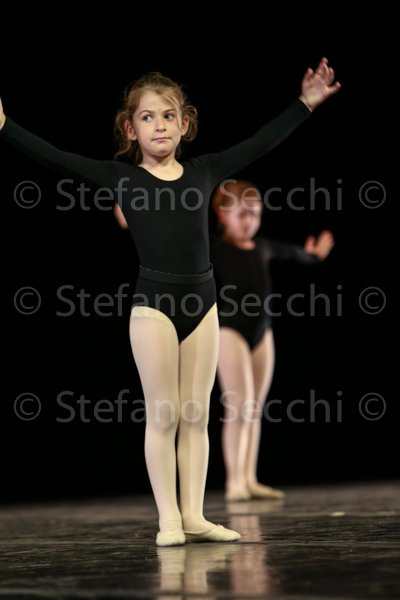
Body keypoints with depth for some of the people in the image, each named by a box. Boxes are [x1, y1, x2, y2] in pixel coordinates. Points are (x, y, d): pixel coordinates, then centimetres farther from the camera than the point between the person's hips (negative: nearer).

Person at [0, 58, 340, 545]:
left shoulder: (204, 171, 8)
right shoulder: (120, 177, 0)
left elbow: (261, 143, 14)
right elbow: (54, 157, -5)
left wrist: (305, 103, 15)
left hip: (202, 299, 3)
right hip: (154, 303, -3)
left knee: (196, 415, 6)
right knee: (163, 415, -1)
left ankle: (193, 516, 10)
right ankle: (168, 520, 4)